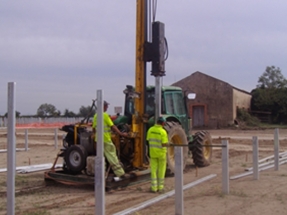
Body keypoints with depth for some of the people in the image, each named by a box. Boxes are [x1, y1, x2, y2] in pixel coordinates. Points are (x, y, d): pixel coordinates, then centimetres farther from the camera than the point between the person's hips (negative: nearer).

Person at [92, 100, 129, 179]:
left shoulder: (95, 116, 11)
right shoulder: (105, 115, -12)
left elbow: (93, 128, 17)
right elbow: (112, 126, -15)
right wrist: (121, 134, -14)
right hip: (106, 139, -8)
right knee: (112, 156, -6)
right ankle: (121, 174, -4)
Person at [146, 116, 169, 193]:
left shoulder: (150, 129, -3)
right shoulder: (163, 131, -17)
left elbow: (148, 140, 3)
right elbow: (164, 144, -19)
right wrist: (166, 143, 3)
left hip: (153, 152, 3)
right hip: (161, 152, -3)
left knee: (153, 170, 8)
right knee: (161, 170, 10)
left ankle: (154, 187, 6)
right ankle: (160, 187, 15)